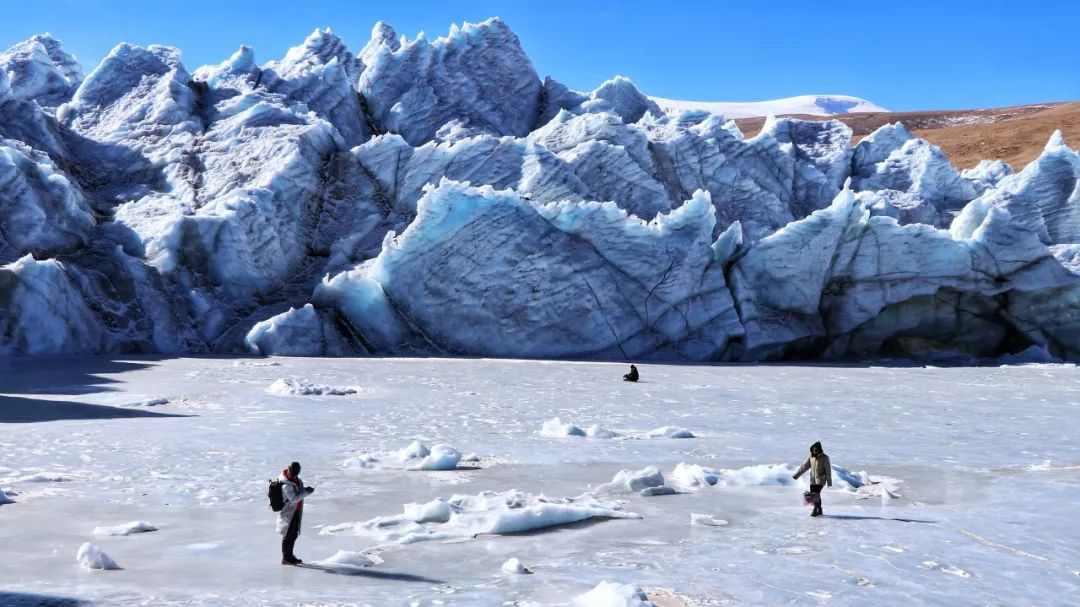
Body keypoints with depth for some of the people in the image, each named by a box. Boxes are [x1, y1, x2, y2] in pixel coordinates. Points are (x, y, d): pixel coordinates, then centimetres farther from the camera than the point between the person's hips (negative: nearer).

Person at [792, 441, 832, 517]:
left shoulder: (824, 458, -8)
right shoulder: (811, 457, 6)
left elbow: (828, 470, -7)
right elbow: (804, 466, 6)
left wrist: (829, 481, -9)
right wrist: (796, 475, -2)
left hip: (821, 479, -6)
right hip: (812, 479, 6)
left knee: (816, 494, -18)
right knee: (813, 494, 4)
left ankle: (815, 510, -15)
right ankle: (819, 510, 18)